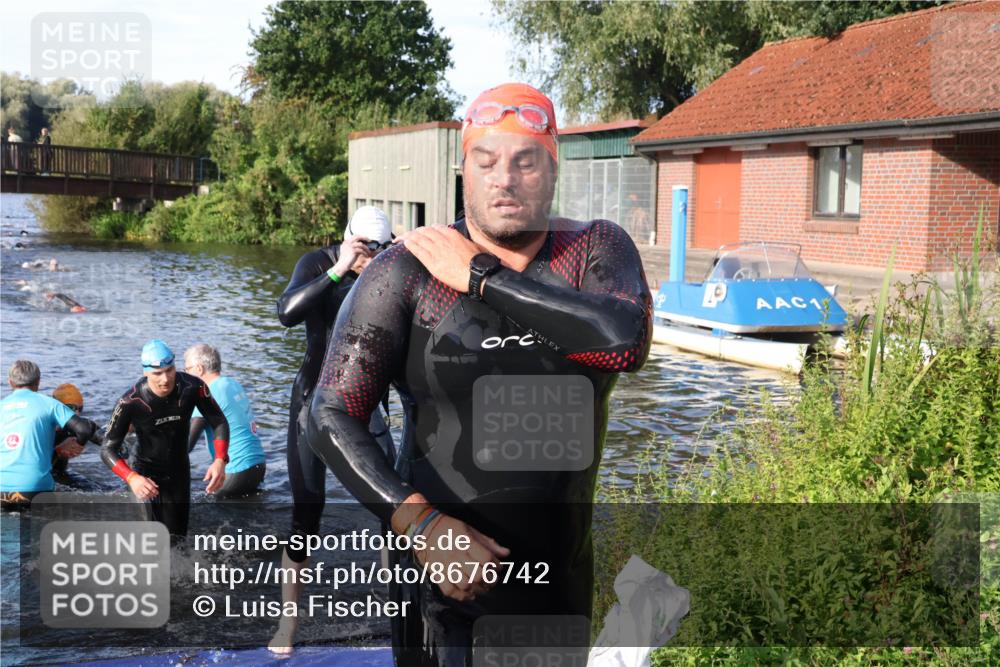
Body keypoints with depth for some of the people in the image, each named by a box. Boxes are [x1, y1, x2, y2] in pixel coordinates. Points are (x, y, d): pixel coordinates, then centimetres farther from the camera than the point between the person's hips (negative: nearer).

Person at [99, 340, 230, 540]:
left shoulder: (193, 388, -20)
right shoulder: (130, 403, -26)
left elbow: (219, 423, -10)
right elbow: (108, 449, -21)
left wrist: (220, 461, -27)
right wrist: (132, 478, -39)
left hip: (179, 471, 3)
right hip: (146, 474, -3)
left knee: (177, 537, 13)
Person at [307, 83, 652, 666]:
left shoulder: (597, 249, -3)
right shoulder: (406, 273, -10)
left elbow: (626, 342, -25)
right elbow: (333, 418, -14)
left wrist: (480, 278, -19)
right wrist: (422, 524, -26)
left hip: (563, 572, 3)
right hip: (449, 575, -3)